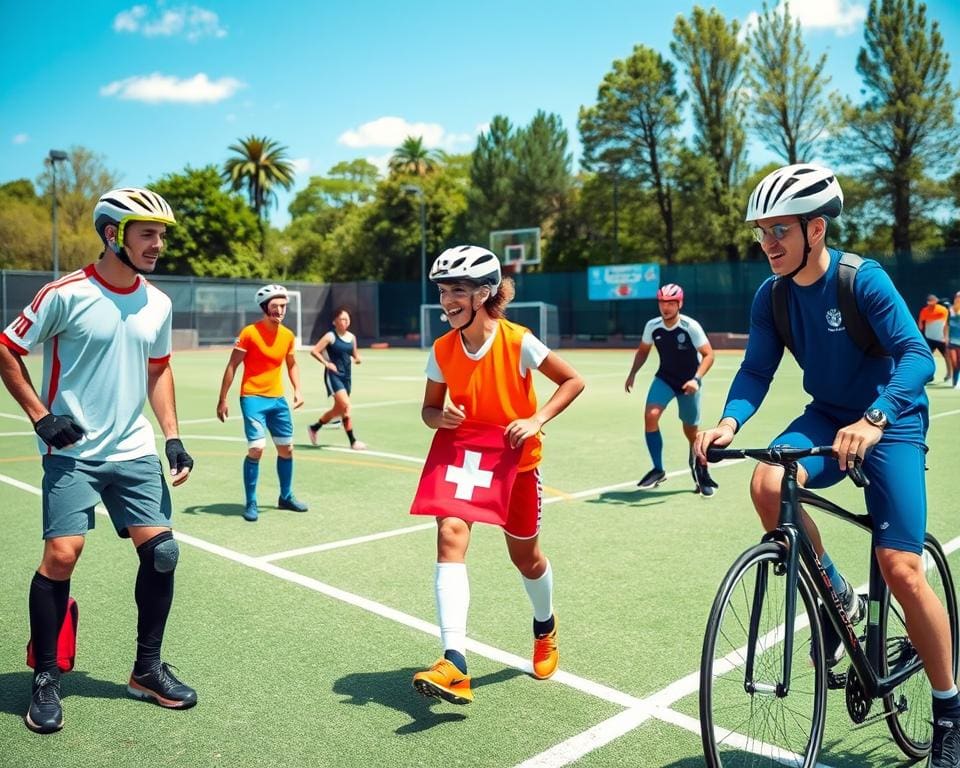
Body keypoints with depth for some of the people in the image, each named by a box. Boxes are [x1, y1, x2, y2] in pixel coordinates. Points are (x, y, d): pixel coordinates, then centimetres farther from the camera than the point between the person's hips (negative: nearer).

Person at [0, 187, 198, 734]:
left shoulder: (159, 305, 5)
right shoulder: (66, 294, -10)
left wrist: (172, 437, 7)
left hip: (135, 453, 5)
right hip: (73, 453, -4)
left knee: (161, 551, -1)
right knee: (61, 555, -10)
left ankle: (147, 670, 17)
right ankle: (45, 679, 13)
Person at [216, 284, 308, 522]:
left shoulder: (288, 335, 4)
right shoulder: (249, 333, -11)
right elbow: (232, 366, -8)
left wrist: (297, 389, 5)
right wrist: (222, 400, -9)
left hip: (278, 398, 6)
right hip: (253, 398, -6)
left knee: (286, 448, 11)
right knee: (256, 449, -14)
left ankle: (286, 497, 29)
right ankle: (251, 503, 2)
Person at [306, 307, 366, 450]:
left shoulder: (352, 337, 9)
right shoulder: (330, 336, -8)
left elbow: (355, 354, 21)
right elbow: (314, 351, -10)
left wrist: (357, 359, -1)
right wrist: (327, 363, -16)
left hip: (346, 375, 7)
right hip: (333, 375, -7)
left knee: (339, 408, 14)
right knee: (345, 405, -17)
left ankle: (314, 427, 35)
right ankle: (352, 441, -11)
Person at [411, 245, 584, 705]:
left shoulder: (518, 342, -17)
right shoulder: (442, 350, -7)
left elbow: (573, 380, -8)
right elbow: (429, 409, 4)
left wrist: (536, 419, -21)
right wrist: (441, 417, -19)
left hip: (515, 462, -2)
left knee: (526, 558, 12)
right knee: (450, 536, -23)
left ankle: (545, 628, 46)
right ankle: (454, 666, -26)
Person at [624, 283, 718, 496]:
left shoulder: (691, 327, -20)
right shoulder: (652, 326, -9)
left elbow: (708, 355, -17)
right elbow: (642, 351, 8)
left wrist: (696, 378, -31)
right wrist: (632, 373, -5)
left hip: (688, 383, -2)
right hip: (664, 378, 3)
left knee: (691, 431, 6)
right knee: (650, 416, -21)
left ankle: (701, 473, 34)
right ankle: (658, 470, -8)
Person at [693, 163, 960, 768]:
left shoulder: (864, 279, -20)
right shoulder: (771, 297, -6)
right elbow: (757, 370, -6)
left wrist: (874, 419, -45)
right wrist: (730, 421, -26)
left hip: (891, 423, -4)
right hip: (827, 417, 4)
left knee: (902, 570, -11)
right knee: (768, 485, -28)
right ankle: (839, 599, -2)